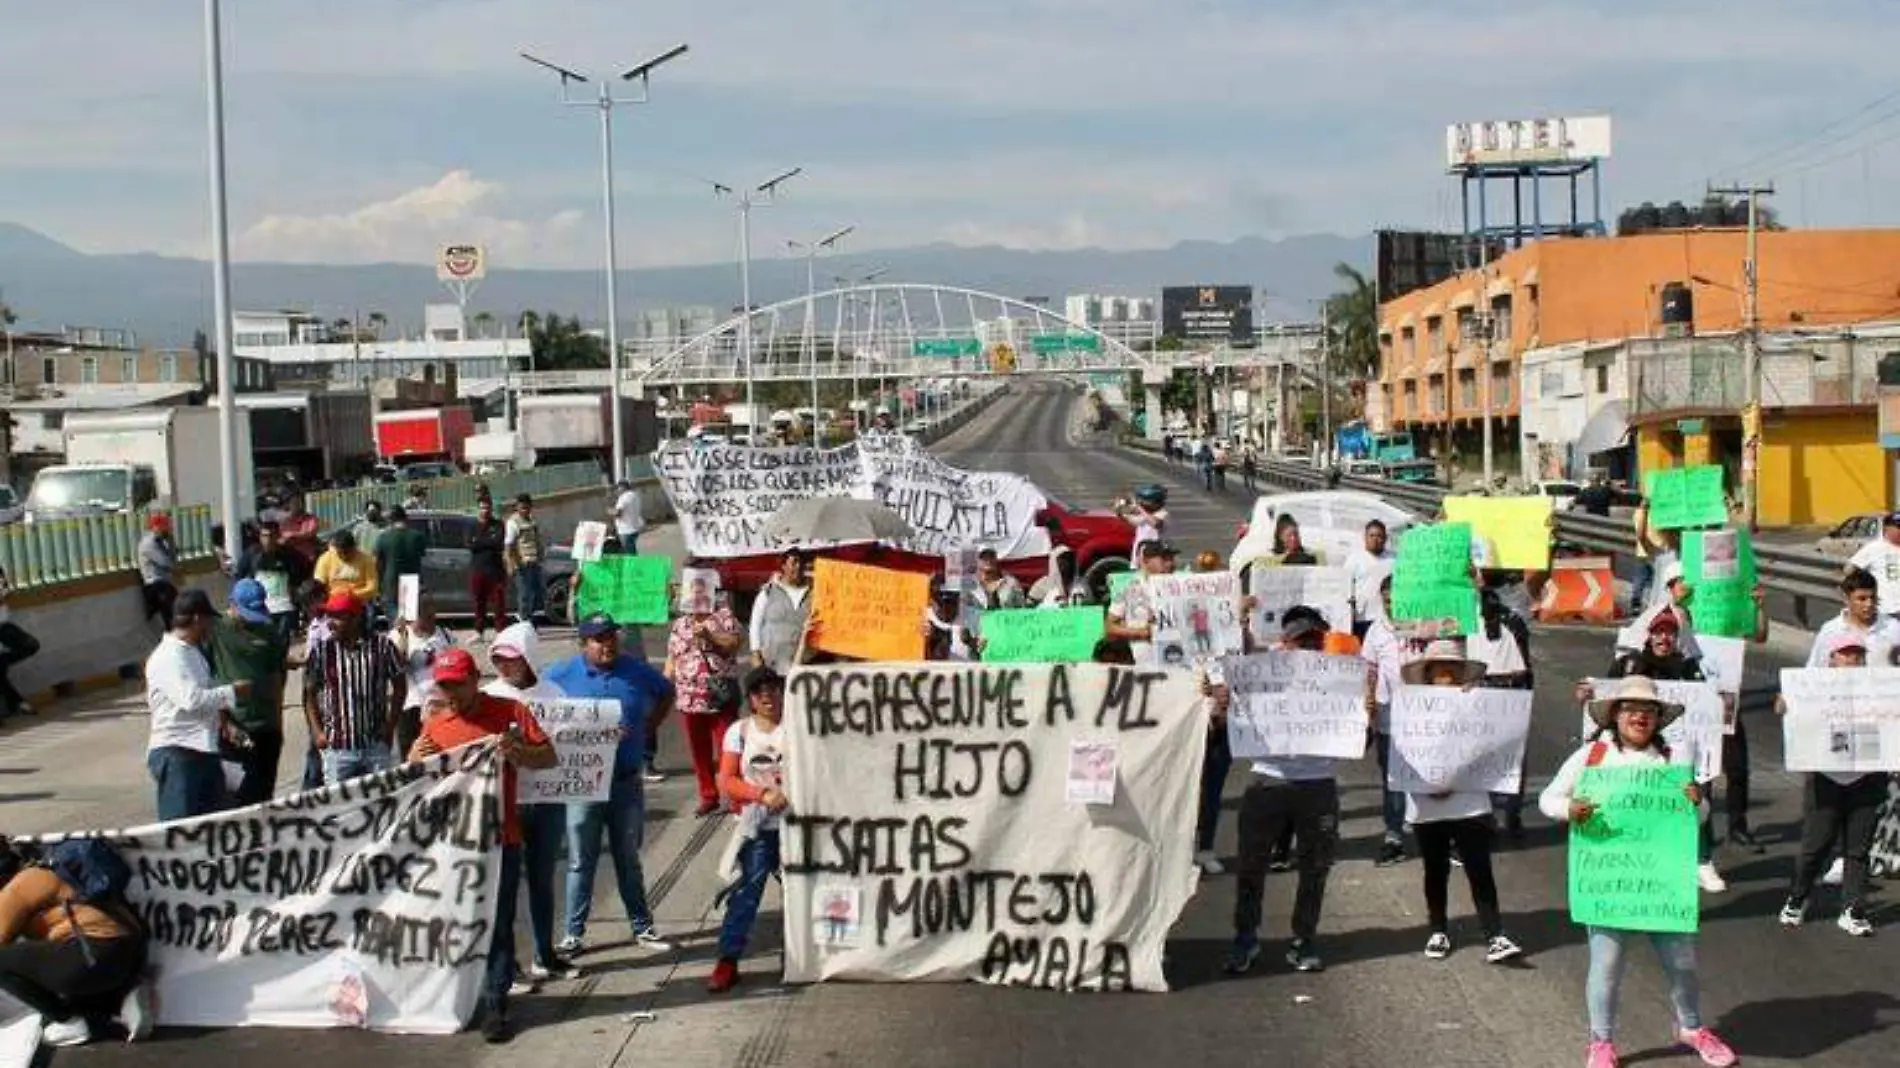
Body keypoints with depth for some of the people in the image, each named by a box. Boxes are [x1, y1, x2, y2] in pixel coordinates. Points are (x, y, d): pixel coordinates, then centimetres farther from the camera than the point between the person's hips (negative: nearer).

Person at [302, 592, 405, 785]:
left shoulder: (382, 646, -4)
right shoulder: (321, 651, -2)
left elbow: (400, 686, 7)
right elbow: (310, 693, 4)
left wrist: (390, 725, 2)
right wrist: (317, 732, -4)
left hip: (376, 745, 0)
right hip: (337, 746, 0)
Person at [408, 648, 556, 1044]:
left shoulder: (509, 712, -1)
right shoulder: (434, 723, 9)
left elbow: (549, 757, 0)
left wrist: (519, 752, -20)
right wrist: (414, 761, -8)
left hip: (498, 837, -3)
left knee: (498, 925, -1)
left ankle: (495, 1005, 1)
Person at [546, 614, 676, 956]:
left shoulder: (637, 671, 2)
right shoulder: (562, 675, -7)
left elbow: (667, 693, 19)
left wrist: (646, 726, 7)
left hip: (627, 782, 2)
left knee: (629, 859, 14)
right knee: (580, 862, 4)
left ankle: (642, 927, 23)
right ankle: (574, 932, 12)